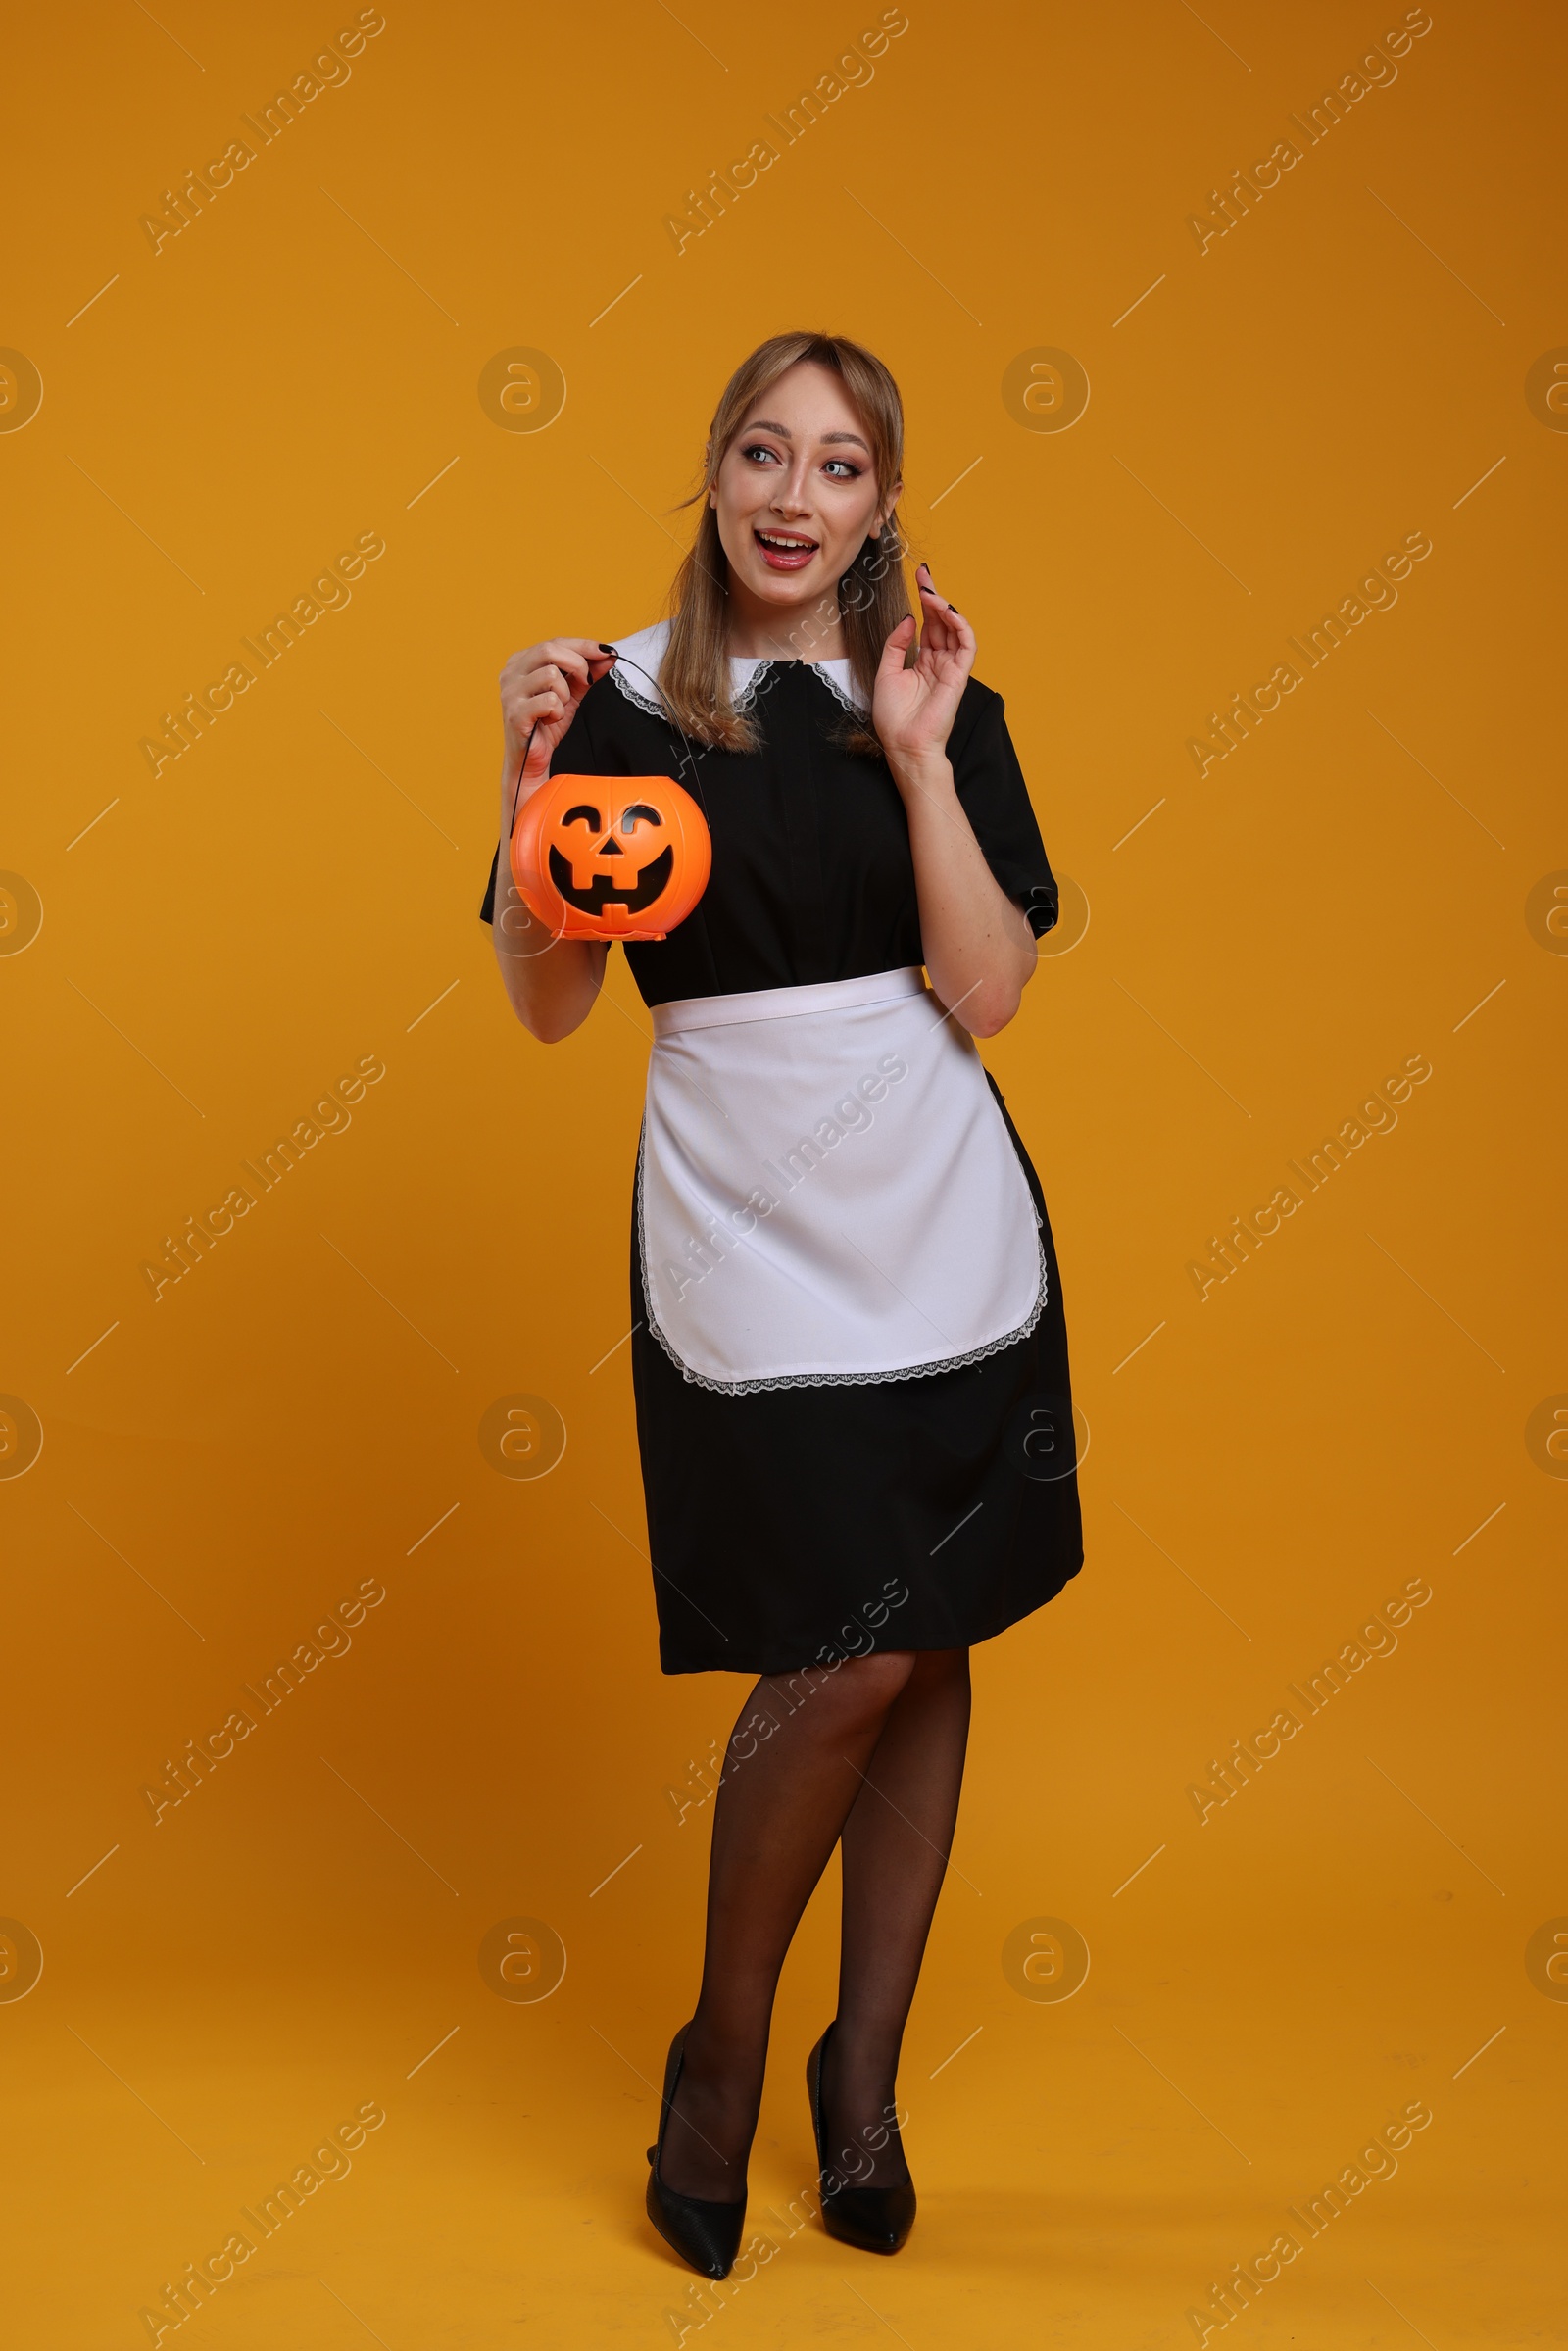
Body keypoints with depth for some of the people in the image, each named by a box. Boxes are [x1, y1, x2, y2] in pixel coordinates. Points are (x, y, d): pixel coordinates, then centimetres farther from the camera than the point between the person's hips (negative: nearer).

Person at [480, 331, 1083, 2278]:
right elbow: (549, 1010, -2)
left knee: (927, 1651, 8)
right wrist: (534, 788, -15)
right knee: (847, 1660, -9)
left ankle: (865, 2074, 27)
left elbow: (987, 990, -5)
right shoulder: (618, 702, -1)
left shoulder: (941, 699, 4)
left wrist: (918, 755, -11)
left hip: (947, 1228, 3)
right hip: (746, 1238, -3)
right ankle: (721, 2056, 17)